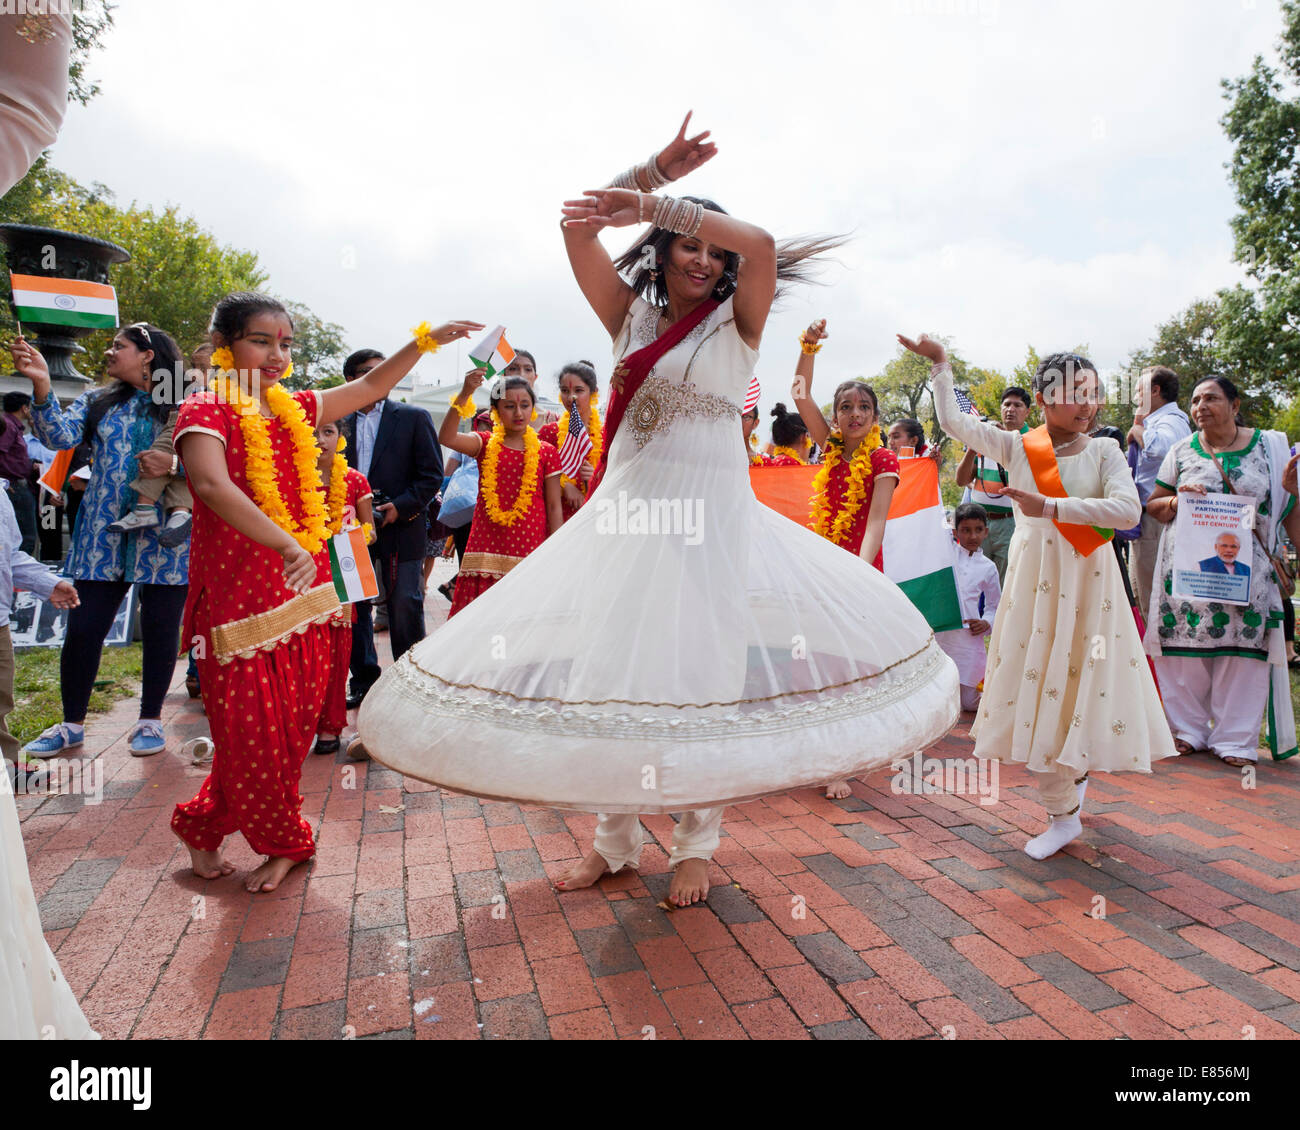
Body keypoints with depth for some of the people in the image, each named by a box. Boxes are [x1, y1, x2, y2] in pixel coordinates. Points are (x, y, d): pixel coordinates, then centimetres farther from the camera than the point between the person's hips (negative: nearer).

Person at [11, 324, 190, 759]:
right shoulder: (98, 402, 12)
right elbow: (60, 436, -3)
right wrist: (41, 385, -14)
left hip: (164, 539, -3)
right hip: (102, 537, 3)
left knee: (160, 629, 4)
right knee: (82, 628, 4)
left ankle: (150, 721, 20)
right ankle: (72, 725, 21)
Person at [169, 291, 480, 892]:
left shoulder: (295, 408, 11)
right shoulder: (205, 411, -9)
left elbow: (369, 387, 18)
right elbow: (213, 486, -27)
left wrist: (427, 340, 10)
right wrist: (286, 545, -39)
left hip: (303, 596, 7)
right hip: (238, 599, -7)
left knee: (293, 724, 11)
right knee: (251, 730, 3)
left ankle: (205, 825, 33)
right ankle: (285, 842, 27)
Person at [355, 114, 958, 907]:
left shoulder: (736, 323, 3)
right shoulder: (632, 315, 14)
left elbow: (759, 244, -15)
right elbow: (578, 227, 7)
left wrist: (650, 202, -13)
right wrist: (657, 168, 3)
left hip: (709, 511, -4)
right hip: (626, 508, 4)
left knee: (702, 666, -2)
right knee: (610, 663, 4)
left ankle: (697, 841, 14)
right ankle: (616, 837, 20)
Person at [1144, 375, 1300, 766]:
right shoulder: (1181, 451, 8)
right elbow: (1153, 504, 11)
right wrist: (1176, 501, -11)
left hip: (1247, 568, 0)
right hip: (1187, 567, 0)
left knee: (1241, 647, 0)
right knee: (1187, 645, 1)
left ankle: (1234, 740, 10)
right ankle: (1187, 730, 15)